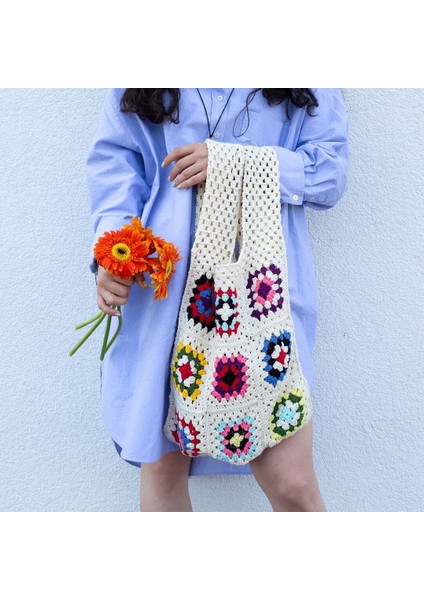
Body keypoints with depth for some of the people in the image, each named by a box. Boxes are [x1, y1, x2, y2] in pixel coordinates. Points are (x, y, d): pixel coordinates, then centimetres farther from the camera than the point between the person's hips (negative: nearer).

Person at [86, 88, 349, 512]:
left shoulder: (309, 90, 12)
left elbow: (331, 168, 5)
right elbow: (115, 158, 8)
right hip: (161, 283, 2)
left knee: (292, 482, -7)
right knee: (163, 463, 8)